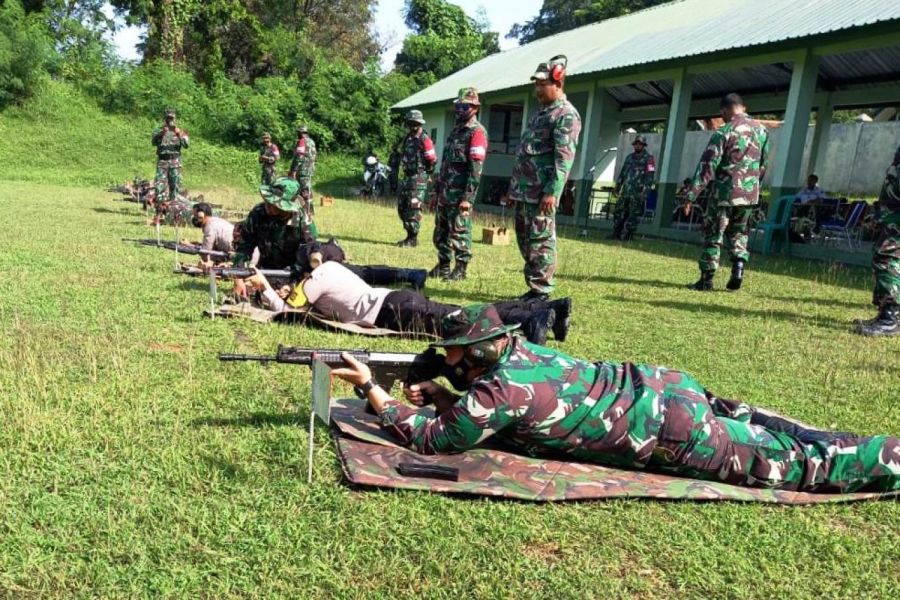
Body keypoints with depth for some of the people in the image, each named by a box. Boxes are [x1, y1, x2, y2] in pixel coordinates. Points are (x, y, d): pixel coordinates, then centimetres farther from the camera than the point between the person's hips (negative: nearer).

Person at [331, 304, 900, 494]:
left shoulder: (499, 390, -21)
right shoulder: (519, 351, 5)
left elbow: (428, 438, -14)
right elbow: (487, 409, 20)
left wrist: (372, 388, -9)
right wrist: (443, 395, 5)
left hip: (670, 432, -7)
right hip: (655, 386, 7)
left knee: (794, 465, 6)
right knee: (745, 425, 32)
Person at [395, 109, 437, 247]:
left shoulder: (424, 140, -11)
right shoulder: (407, 139, 14)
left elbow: (433, 160, -12)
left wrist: (423, 172, -2)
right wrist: (406, 170, 17)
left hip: (419, 178, -9)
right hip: (407, 176, 9)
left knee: (413, 208, -11)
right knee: (402, 207, 10)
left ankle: (413, 239, -6)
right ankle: (409, 235, 19)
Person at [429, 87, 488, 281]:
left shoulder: (477, 132, -10)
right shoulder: (455, 130, 18)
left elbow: (476, 168, -17)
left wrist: (467, 197, -23)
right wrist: (436, 191, 19)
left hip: (460, 194, -9)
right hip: (445, 192, 9)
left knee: (459, 232, -3)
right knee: (441, 231, 12)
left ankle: (460, 269, 5)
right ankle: (443, 266, 22)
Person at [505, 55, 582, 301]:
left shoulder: (566, 115, -8)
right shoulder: (540, 112, 22)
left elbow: (564, 158, -17)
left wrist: (552, 192, -24)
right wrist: (513, 188, 21)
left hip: (541, 193, -10)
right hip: (524, 191, 10)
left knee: (541, 242, -6)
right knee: (525, 241, 12)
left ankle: (541, 292, -1)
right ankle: (533, 288, 20)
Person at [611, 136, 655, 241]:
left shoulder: (649, 158, -3)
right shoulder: (629, 157, 18)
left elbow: (650, 176, -10)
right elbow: (623, 172, 22)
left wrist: (645, 192, -17)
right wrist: (617, 187, 18)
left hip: (637, 193, -6)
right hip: (626, 191, 6)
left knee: (634, 215, -4)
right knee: (620, 212, 6)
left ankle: (626, 236, -2)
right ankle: (616, 234, 12)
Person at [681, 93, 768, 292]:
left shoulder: (724, 132, -11)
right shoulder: (761, 130, 7)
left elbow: (707, 165, -15)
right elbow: (763, 165, 13)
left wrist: (691, 195, -13)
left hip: (725, 192, -5)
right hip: (750, 193, 5)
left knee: (713, 235, 5)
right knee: (738, 233, 21)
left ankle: (706, 279, 6)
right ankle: (738, 268, 4)